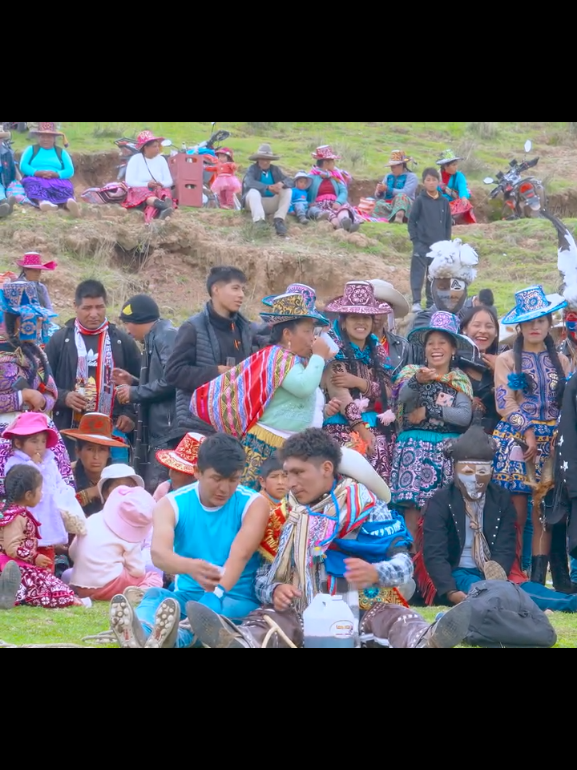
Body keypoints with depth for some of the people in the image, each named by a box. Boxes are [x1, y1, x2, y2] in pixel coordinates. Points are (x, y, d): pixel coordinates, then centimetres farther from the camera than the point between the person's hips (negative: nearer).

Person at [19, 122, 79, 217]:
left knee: (65, 187, -36)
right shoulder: (31, 149, 19)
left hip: (57, 180, 1)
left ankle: (69, 202, -72)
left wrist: (55, 174, -14)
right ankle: (42, 201, -74)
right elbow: (23, 166, 3)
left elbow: (70, 171, 6)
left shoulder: (61, 152, 20)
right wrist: (39, 173, -15)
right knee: (34, 185, -39)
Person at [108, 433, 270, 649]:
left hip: (237, 600, -2)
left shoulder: (253, 505, -6)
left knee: (209, 608, -36)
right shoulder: (172, 505, -3)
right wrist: (190, 567, -48)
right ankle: (140, 636, -67)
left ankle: (172, 638, -70)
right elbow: (159, 553, -24)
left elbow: (240, 556, -23)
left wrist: (216, 594, -43)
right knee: (155, 595, -31)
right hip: (187, 595, 2)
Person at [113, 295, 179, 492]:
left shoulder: (167, 337, -10)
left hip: (168, 432, -10)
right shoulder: (154, 340, 20)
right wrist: (133, 383, 17)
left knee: (156, 491, -13)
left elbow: (170, 381, -22)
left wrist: (135, 393, -10)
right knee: (153, 490, 10)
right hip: (157, 432, 10)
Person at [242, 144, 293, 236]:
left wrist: (281, 184, -29)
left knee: (288, 190, -15)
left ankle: (279, 220, -26)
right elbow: (250, 183, -25)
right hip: (256, 202, -4)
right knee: (253, 191, -34)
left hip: (272, 204, 4)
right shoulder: (252, 169, -5)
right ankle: (259, 221, -58)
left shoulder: (275, 170, 7)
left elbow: (290, 181, -4)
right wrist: (268, 187, -36)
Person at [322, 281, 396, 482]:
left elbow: (387, 391, 6)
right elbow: (340, 394, -13)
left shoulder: (376, 349, 13)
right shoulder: (335, 349, -4)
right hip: (344, 428, -5)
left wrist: (359, 382, -12)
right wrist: (362, 431, -19)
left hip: (377, 428, 5)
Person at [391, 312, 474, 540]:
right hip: (415, 447, -1)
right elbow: (403, 398, -13)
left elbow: (465, 416, -5)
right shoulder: (413, 373, 9)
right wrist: (417, 381, -32)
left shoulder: (460, 381, 11)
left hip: (448, 450, 1)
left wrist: (429, 412, -9)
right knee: (412, 504, -11)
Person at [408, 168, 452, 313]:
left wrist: (447, 241, 5)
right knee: (418, 273, -7)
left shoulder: (444, 202, 6)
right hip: (422, 244, -3)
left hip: (439, 245, 3)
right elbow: (412, 220, -1)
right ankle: (416, 302, -8)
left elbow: (448, 223, 11)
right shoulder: (420, 201, -2)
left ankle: (431, 303, 14)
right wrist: (415, 239, -6)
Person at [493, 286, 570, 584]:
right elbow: (505, 403, -5)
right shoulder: (507, 360, 5)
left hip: (551, 443, 3)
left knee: (543, 514, -1)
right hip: (515, 441, -3)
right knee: (517, 514, -6)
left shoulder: (561, 362, 14)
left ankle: (538, 580, -1)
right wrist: (527, 433, -15)